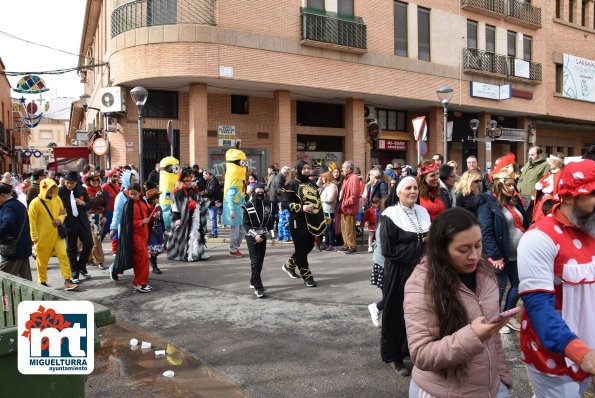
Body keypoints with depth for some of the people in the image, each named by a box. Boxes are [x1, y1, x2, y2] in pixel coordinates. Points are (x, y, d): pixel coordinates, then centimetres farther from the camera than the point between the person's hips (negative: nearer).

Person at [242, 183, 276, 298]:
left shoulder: (267, 204, 6)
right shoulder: (247, 206, -6)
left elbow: (270, 221, 11)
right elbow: (245, 224, -8)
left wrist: (272, 236, 7)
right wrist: (255, 235, -18)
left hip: (263, 236, 5)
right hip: (252, 236, -4)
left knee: (260, 260, 9)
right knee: (255, 261, -8)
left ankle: (253, 282, 25)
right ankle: (258, 288, -9)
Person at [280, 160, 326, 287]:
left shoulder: (312, 184, 14)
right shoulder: (292, 184, -9)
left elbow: (318, 201, 22)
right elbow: (284, 203, -14)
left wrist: (321, 219, 15)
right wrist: (301, 207, -23)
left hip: (312, 221, 8)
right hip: (298, 222, -8)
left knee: (309, 247, 15)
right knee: (301, 249, -1)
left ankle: (289, 265, 36)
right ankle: (307, 276, 11)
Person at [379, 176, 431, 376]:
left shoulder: (423, 212, 7)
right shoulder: (390, 215, -11)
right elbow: (389, 249, -18)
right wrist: (419, 247, -15)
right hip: (399, 274, -5)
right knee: (398, 314, 6)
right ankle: (395, 356, 21)